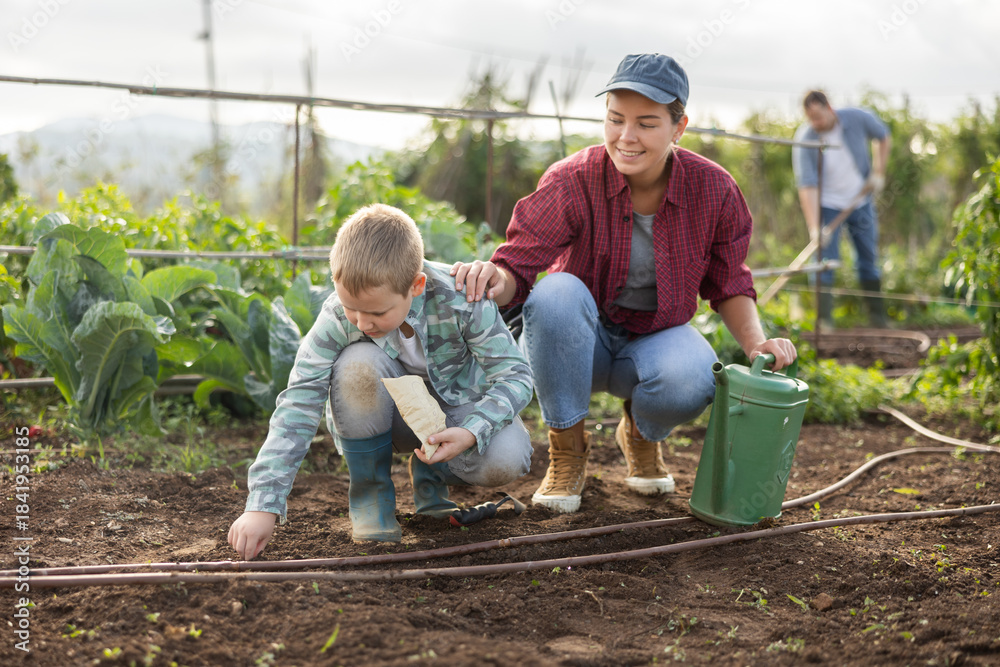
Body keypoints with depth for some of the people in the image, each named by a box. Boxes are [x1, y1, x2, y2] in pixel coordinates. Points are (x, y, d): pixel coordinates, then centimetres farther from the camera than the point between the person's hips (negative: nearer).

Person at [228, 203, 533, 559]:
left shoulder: (458, 299, -29)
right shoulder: (338, 317, -27)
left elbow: (515, 374, -22)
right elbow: (298, 405, -29)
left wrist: (472, 432, -40)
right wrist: (262, 504, -37)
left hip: (453, 403, 0)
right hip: (388, 408, 0)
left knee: (505, 460, -32)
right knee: (357, 364, -34)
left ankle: (431, 473, 6)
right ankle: (369, 491, -10)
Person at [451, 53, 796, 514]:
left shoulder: (713, 190, -11)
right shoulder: (572, 181, -19)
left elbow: (727, 284, 2)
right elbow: (520, 262, -24)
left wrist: (756, 342, -16)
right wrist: (494, 277, -49)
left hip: (656, 338, 1)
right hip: (578, 342, -1)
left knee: (695, 380, -34)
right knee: (556, 292, -36)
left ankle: (640, 433, 7)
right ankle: (567, 449, -14)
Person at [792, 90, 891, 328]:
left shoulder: (858, 119, -16)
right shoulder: (805, 140, -24)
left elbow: (882, 136, 6)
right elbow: (807, 186, -29)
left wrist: (878, 172, -2)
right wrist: (814, 228, -38)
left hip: (860, 201, 3)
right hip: (827, 205, -3)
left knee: (869, 261, 10)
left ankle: (879, 321, 22)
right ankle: (824, 321, -12)